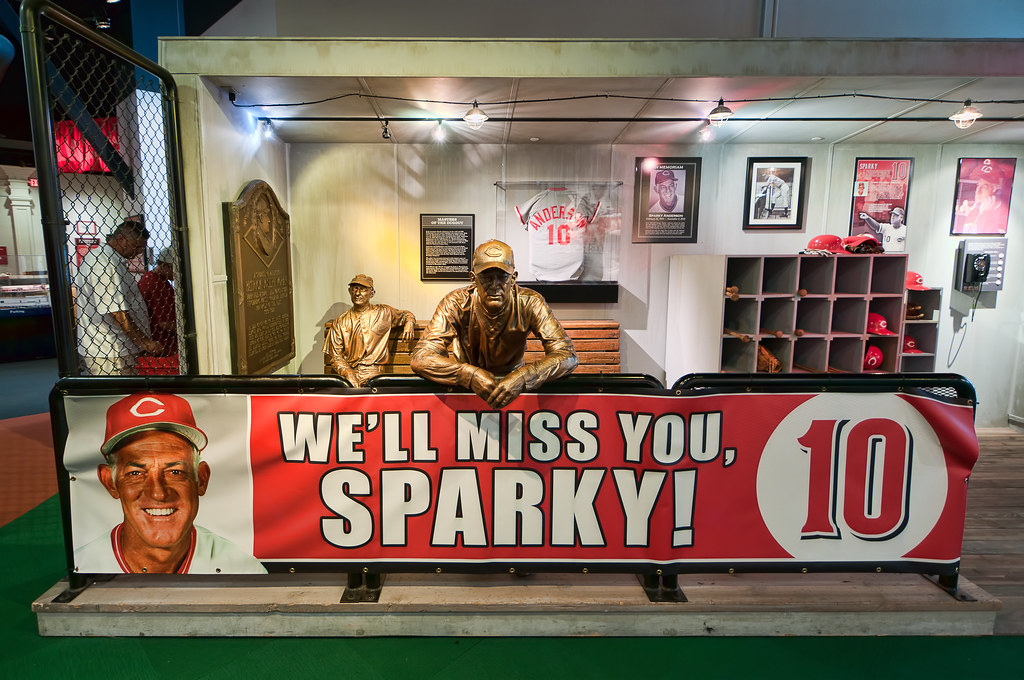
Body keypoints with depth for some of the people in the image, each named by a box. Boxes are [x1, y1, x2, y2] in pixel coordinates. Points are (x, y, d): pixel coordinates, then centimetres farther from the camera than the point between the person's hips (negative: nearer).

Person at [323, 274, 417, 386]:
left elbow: (407, 315, 25)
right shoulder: (340, 322, 10)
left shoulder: (383, 313, 8)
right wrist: (347, 372, -11)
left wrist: (409, 323, 1)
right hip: (349, 371, 1)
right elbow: (335, 356, 8)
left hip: (373, 373, 0)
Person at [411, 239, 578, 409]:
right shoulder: (455, 304, -11)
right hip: (465, 389, 0)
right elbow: (420, 358, -17)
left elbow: (568, 356, -15)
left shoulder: (529, 303, -11)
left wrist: (522, 377, -34)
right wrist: (471, 375, -34)